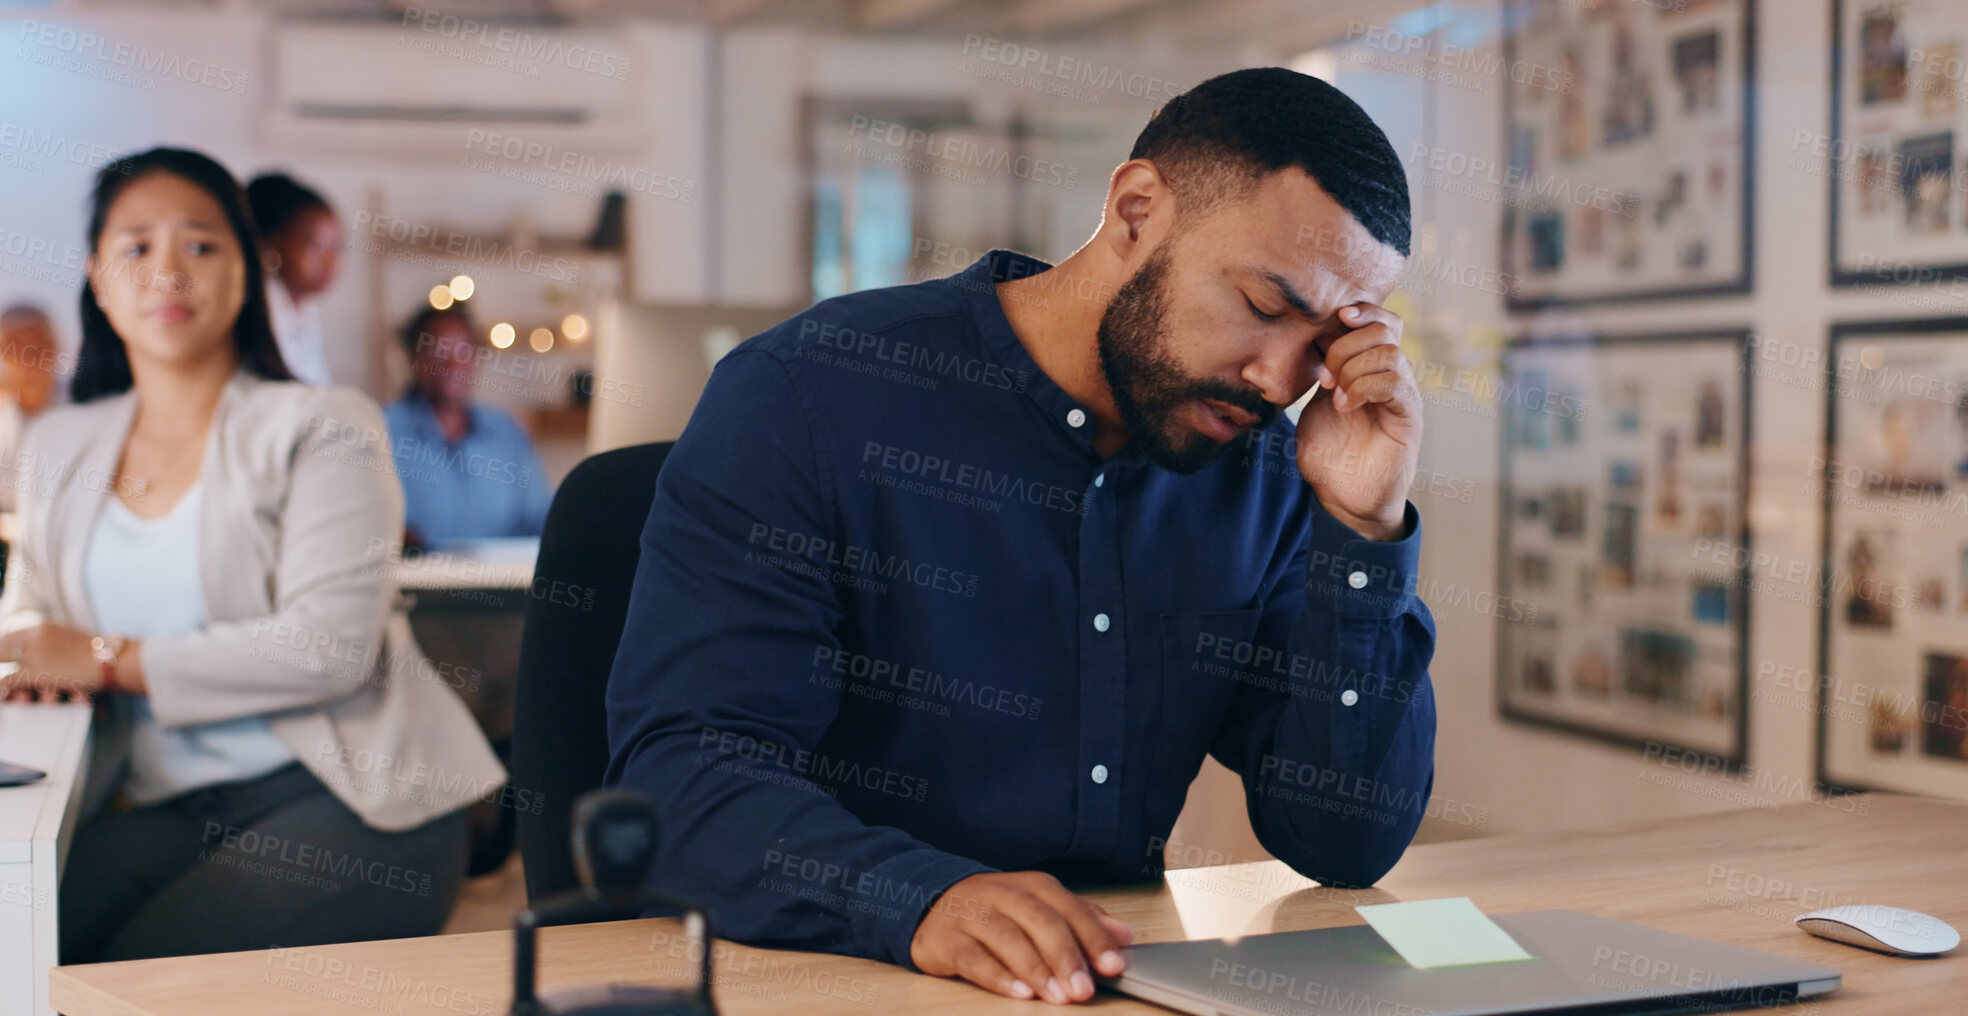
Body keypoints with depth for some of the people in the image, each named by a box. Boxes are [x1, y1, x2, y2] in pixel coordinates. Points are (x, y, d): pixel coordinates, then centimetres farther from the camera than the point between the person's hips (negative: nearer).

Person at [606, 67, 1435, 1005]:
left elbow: (1350, 847, 2)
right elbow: (677, 769, -18)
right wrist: (922, 899, -34)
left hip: (1099, 980, 3)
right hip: (806, 984, -2)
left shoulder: (1261, 470, 4)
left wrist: (1364, 528, -8)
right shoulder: (806, 398, -10)